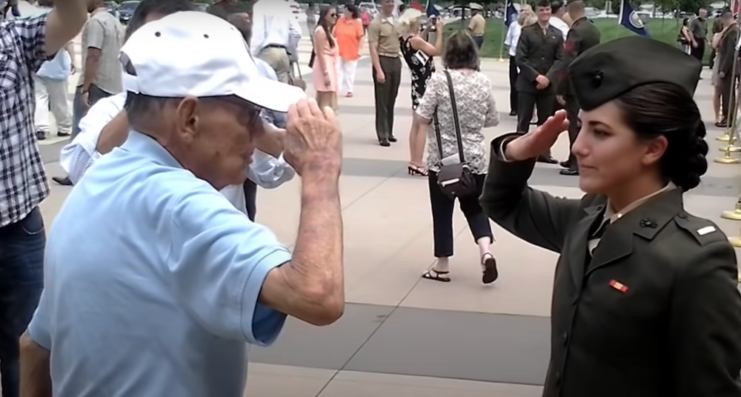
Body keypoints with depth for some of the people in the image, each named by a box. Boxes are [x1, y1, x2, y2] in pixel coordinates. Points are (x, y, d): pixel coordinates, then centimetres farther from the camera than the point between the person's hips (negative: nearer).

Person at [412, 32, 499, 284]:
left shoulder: (440, 80, -13)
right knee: (475, 207, 18)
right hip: (474, 158, 3)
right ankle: (486, 252, -3)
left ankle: (442, 267, 16)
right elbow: (493, 121, 9)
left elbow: (420, 119, -14)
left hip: (443, 158, -3)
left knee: (442, 212, 9)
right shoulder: (483, 82, -2)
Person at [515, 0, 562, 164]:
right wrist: (536, 76, -15)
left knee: (545, 121, 6)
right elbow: (520, 58, -6)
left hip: (548, 84, 3)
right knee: (523, 120, 0)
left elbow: (560, 60, 4)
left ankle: (544, 152, 13)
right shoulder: (527, 32, 2)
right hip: (527, 83, -2)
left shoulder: (557, 34, 10)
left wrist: (548, 77, -12)